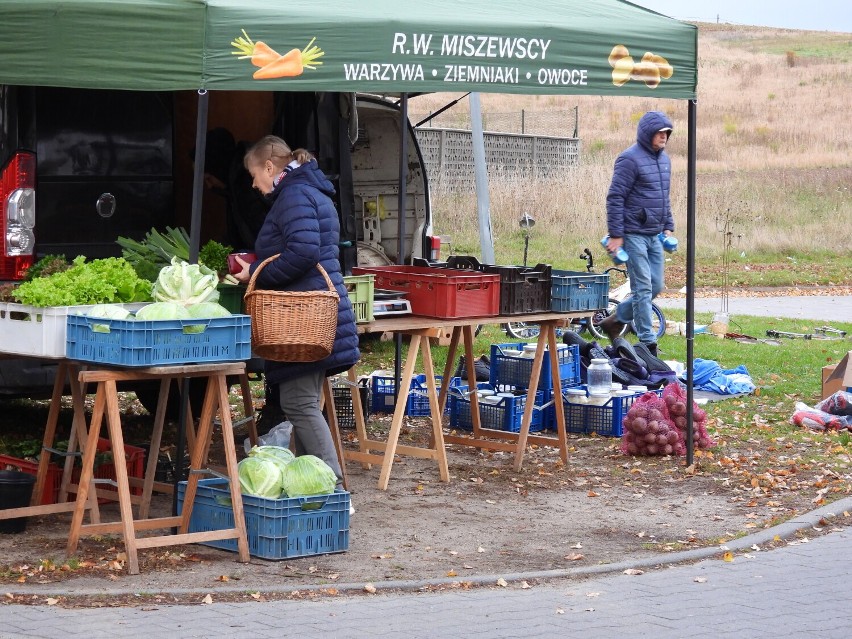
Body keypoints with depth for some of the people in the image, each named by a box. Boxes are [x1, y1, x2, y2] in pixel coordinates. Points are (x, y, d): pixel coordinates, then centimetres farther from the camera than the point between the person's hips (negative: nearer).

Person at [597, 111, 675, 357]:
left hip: (655, 235, 8)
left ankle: (615, 321, 24)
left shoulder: (664, 159, 13)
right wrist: (615, 235, -17)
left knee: (656, 287, 9)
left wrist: (669, 226, 17)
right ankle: (648, 343, -1)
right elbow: (615, 197, -14)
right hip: (634, 234, -8)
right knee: (643, 288, -6)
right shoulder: (630, 159, -13)